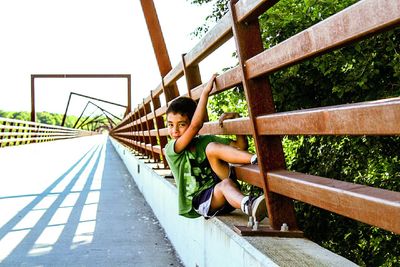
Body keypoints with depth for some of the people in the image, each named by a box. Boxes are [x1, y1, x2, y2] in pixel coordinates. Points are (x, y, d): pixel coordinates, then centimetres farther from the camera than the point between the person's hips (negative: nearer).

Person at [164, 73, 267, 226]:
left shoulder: (205, 141, 11)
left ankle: (256, 159, -36)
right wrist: (205, 92, -17)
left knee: (212, 147, -18)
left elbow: (241, 146, 8)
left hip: (219, 194, 3)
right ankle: (249, 206, -67)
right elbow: (195, 126, -19)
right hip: (199, 201, -3)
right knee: (225, 185, -38)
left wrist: (236, 119, -5)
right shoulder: (171, 150, -4)